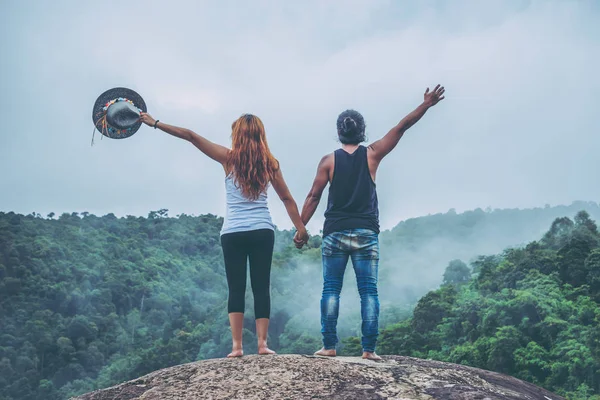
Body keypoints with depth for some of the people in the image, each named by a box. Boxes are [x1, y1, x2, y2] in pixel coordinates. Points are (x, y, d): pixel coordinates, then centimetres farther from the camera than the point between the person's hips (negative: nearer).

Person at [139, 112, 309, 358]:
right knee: (261, 288, 6)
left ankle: (237, 346, 0)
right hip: (262, 232, 1)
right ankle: (262, 343, 1)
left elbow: (190, 136, -2)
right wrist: (300, 227, 17)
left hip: (233, 233, -1)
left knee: (236, 289, 5)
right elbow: (287, 198, 10)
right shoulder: (269, 163, 5)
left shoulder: (229, 158, -1)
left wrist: (156, 123, 2)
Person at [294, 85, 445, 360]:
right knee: (368, 291, 2)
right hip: (366, 234, 0)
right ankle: (369, 349, -2)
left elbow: (313, 198, -1)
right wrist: (426, 104, 9)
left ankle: (329, 346, 0)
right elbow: (401, 127, 4)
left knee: (331, 289, 4)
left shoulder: (329, 161, 1)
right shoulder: (372, 154, 2)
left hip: (335, 233, 0)